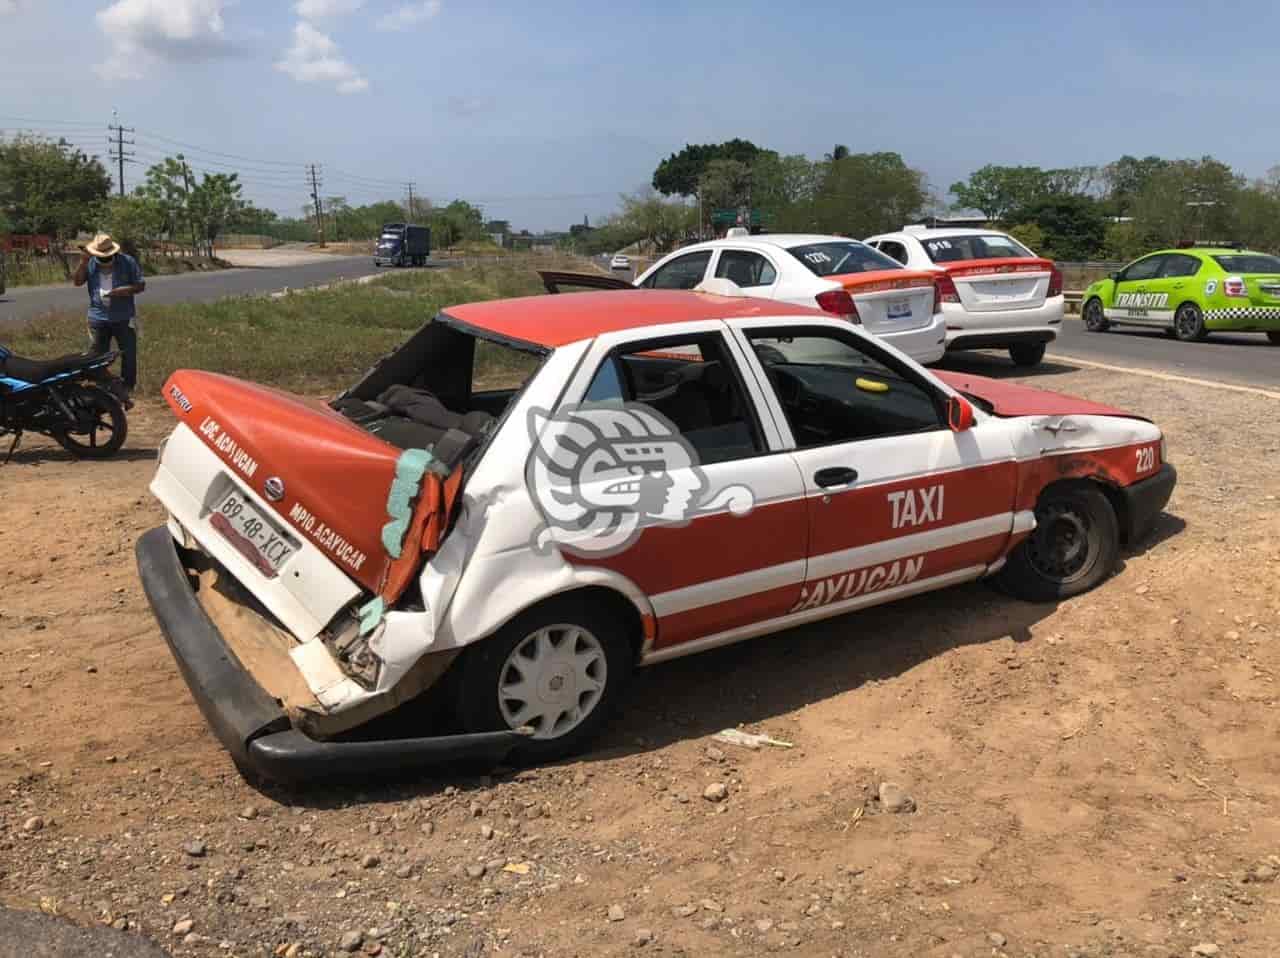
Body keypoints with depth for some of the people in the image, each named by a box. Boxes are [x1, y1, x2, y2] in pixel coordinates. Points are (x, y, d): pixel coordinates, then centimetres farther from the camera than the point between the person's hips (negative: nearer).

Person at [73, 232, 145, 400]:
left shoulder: (127, 261, -2)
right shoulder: (90, 263, 3)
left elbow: (141, 284, 0)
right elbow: (78, 281, -8)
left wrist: (126, 290, -18)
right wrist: (83, 261, -17)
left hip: (124, 318, -1)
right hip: (98, 318, 1)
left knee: (129, 357, 3)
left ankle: (126, 391, 14)